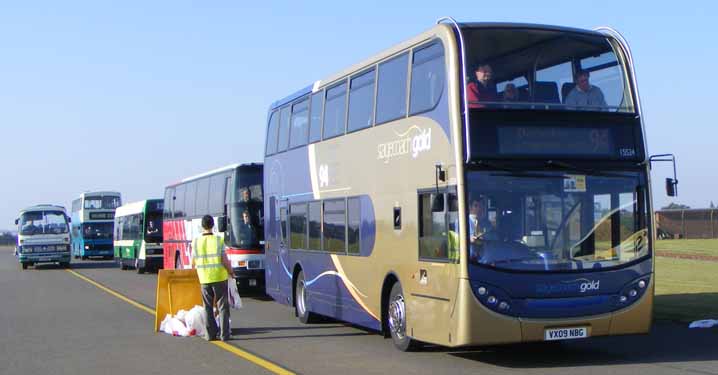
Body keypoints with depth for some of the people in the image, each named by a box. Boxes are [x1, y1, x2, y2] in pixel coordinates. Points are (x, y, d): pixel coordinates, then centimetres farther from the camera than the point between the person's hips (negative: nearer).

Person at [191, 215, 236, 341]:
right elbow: (225, 261, -12)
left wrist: (194, 268, 28)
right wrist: (231, 272, 4)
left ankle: (210, 334, 10)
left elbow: (193, 263, 5)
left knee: (208, 307, 11)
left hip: (204, 279, 2)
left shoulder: (196, 242, -3)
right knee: (222, 307, 5)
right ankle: (224, 334, 3)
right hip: (220, 277, -2)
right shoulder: (219, 241, -10)